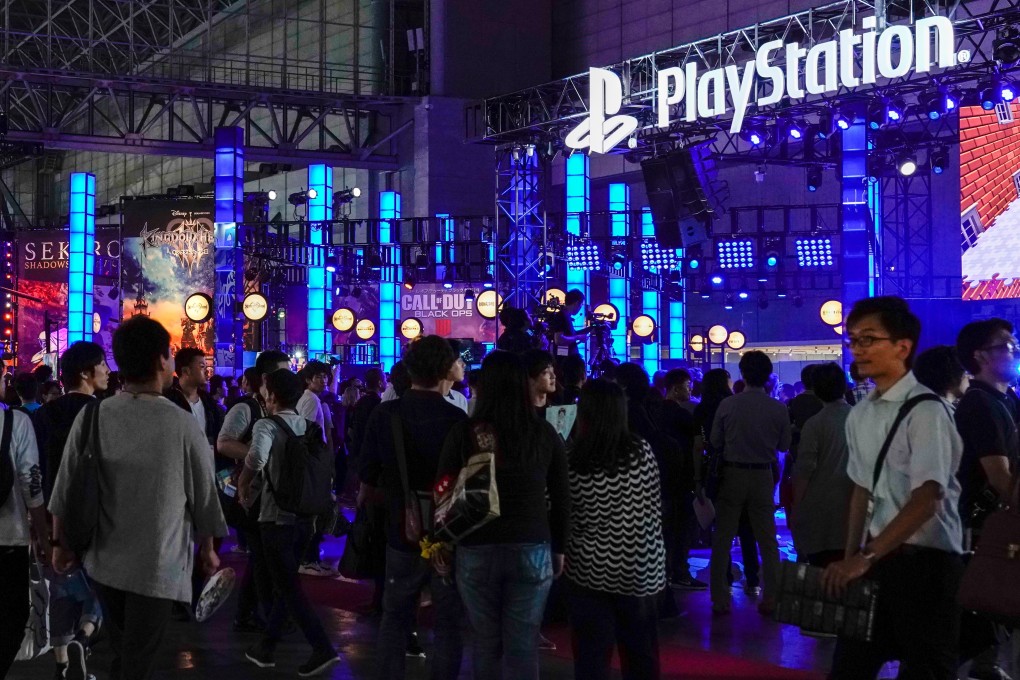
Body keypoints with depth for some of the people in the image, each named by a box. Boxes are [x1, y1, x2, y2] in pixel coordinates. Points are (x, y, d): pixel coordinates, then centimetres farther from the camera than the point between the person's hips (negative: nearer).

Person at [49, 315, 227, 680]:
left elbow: (66, 489, -2)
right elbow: (203, 495, -4)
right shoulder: (182, 424, -14)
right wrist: (207, 549, 13)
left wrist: (61, 543, 14)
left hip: (104, 559, 4)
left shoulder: (91, 417, -8)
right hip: (156, 565, -4)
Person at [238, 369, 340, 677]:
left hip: (277, 517, -6)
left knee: (288, 586, -1)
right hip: (305, 515, 7)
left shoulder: (267, 425, -12)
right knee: (284, 582, 17)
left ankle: (323, 649, -9)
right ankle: (266, 646, 25)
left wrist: (244, 484, -14)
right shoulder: (310, 427, 8)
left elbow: (257, 457, -31)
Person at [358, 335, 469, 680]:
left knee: (395, 620, 16)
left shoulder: (384, 415, -7)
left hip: (403, 532, 2)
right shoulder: (457, 418, -13)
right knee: (448, 623, 9)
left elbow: (368, 479, -3)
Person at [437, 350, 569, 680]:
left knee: (485, 642, 13)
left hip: (476, 550, 0)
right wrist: (559, 549, 15)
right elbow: (561, 498, 5)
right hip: (532, 550, 1)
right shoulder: (545, 434, 0)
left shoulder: (463, 433, -4)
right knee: (523, 645, 6)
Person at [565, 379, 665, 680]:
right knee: (641, 656, 14)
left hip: (590, 571, -2)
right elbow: (654, 509, 2)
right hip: (639, 570, 2)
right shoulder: (641, 452, -5)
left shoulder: (572, 460, -10)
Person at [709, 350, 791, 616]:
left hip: (732, 474, -1)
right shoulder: (778, 409, -10)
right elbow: (784, 445, 1)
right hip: (763, 476, 1)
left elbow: (715, 441, -4)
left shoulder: (727, 405, -12)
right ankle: (771, 598, 11)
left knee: (722, 539, 8)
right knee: (767, 540, 11)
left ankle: (720, 599, 8)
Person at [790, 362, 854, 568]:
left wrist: (795, 507, 0)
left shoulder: (814, 424, -8)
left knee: (821, 570, 0)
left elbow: (804, 471, -9)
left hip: (820, 507, -3)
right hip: (852, 505, 4)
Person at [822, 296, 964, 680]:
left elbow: (927, 499, -23)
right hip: (878, 558, 7)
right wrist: (850, 560, 8)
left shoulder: (925, 411, -15)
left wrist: (865, 558, -25)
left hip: (925, 561, -7)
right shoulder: (860, 415, 7)